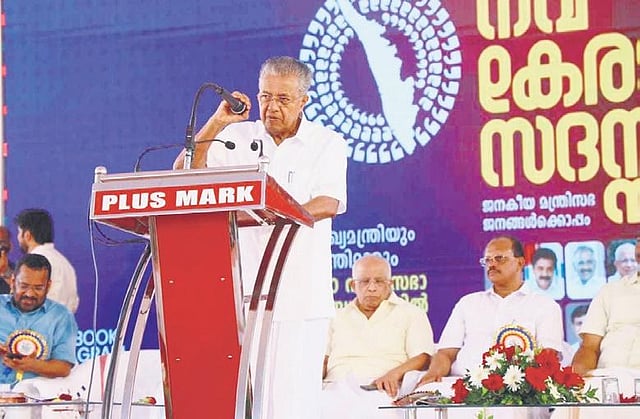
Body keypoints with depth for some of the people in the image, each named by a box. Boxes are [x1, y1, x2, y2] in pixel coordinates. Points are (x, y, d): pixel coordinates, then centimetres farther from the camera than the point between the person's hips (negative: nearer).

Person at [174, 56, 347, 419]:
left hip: (300, 292, -2)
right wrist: (217, 123, -3)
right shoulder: (238, 137, 13)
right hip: (244, 291, 2)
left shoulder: (327, 143, 5)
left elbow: (329, 204, -9)